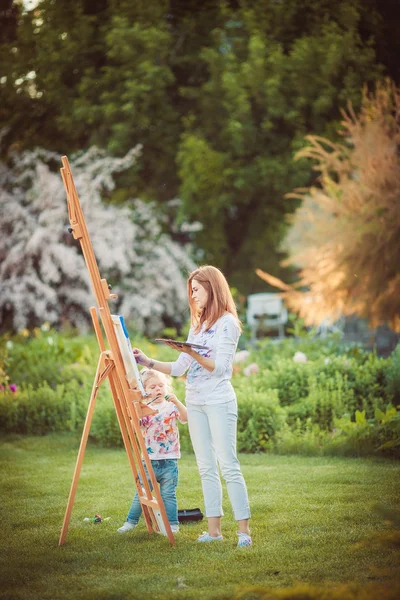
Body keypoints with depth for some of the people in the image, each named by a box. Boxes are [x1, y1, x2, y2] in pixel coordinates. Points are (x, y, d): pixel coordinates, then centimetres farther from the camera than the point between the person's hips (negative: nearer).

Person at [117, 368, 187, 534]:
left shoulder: (171, 406, 1)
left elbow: (185, 418, -15)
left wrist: (176, 402, -30)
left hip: (169, 460, -2)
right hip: (149, 459, 2)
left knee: (168, 494, 0)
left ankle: (172, 524, 8)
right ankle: (131, 521, 19)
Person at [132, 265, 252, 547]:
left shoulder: (227, 322, -4)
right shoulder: (198, 324, 19)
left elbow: (221, 367, -13)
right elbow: (179, 368, 17)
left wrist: (192, 353, -23)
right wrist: (148, 362, 7)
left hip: (219, 401, -8)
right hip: (195, 402, 8)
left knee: (228, 465, -11)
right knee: (206, 468, 6)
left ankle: (244, 531, -11)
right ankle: (214, 530, 7)